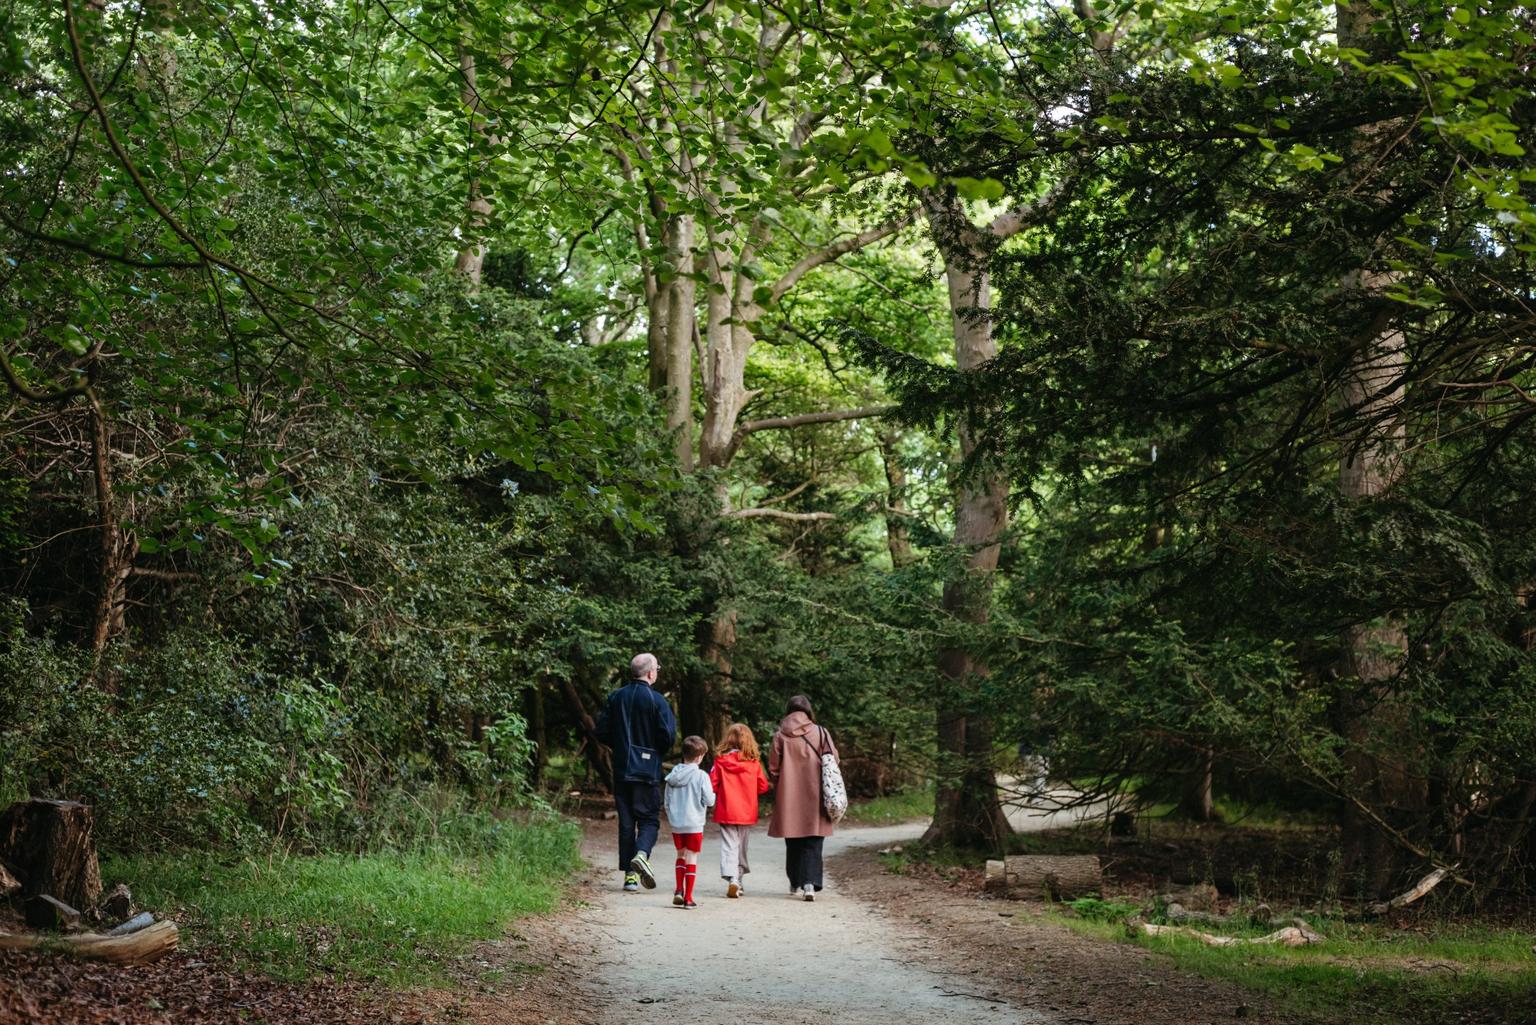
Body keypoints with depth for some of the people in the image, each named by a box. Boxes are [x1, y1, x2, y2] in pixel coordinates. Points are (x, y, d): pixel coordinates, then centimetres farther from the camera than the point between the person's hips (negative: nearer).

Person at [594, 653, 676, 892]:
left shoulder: (616, 698, 4)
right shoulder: (657, 701, -9)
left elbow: (602, 731, 6)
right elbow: (668, 736, -12)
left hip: (621, 770, 4)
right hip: (648, 770, -4)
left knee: (626, 821, 9)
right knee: (649, 818, 3)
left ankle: (630, 874, 8)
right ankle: (641, 854, -24)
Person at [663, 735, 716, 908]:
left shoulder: (673, 775, 3)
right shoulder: (701, 776, -12)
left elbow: (667, 802, 9)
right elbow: (709, 801, -11)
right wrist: (713, 796, 11)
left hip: (676, 824, 4)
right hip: (694, 824, -4)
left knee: (681, 855, 20)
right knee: (691, 858, 3)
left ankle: (679, 890, 11)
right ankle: (688, 898, 5)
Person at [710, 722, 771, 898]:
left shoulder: (720, 761, -8)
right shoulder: (754, 762, -5)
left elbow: (712, 784, -7)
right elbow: (763, 786, -1)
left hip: (726, 812, -1)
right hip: (747, 813, 1)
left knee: (729, 845, 0)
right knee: (741, 846, 16)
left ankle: (731, 878, -19)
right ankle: (737, 879, 22)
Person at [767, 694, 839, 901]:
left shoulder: (781, 736, -2)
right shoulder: (821, 733, -2)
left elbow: (773, 768, 1)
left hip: (789, 798, 1)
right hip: (815, 797, -1)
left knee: (793, 843, 14)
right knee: (812, 843, 0)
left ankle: (796, 884, 22)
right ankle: (810, 883, -16)